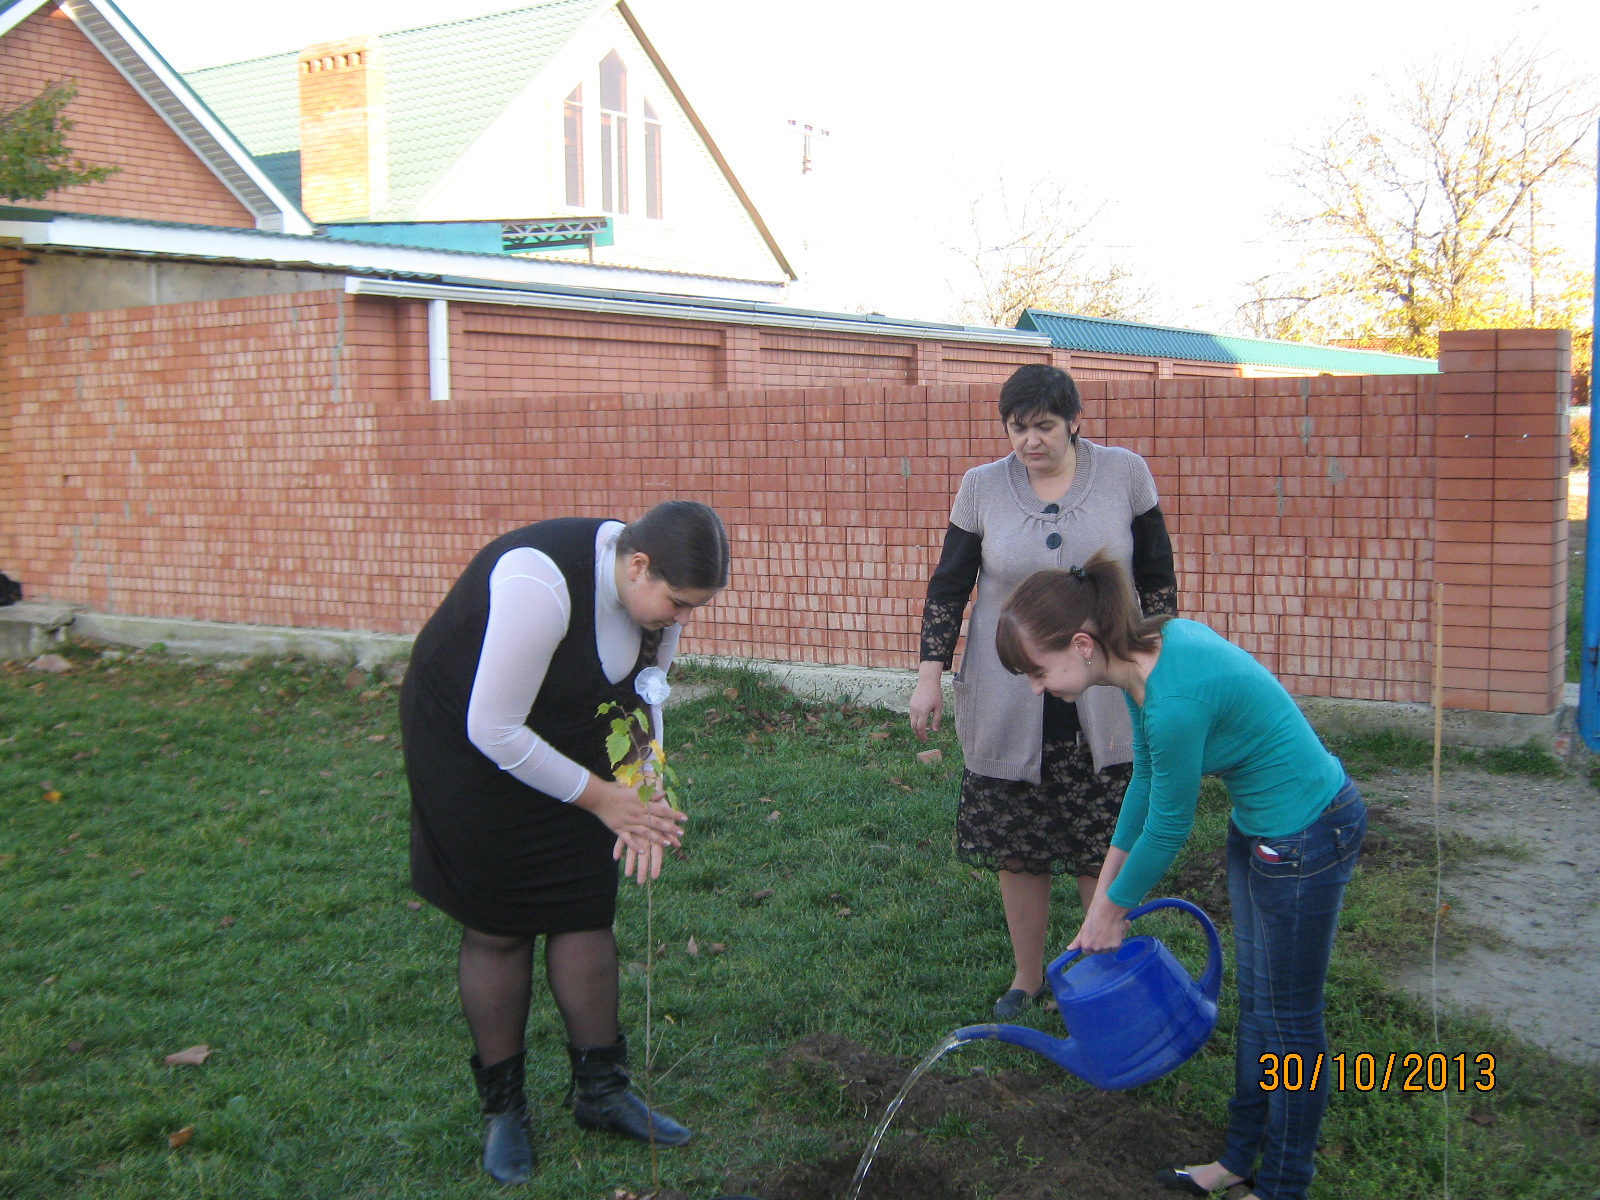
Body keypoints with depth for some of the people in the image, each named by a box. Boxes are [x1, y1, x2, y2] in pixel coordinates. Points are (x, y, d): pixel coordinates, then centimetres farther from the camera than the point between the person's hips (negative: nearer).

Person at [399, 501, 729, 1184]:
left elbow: (641, 698, 1)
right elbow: (494, 731, -31)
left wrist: (640, 797, -16)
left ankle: (600, 1091, 20)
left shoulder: (659, 591, -14)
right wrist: (601, 798, -22)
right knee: (498, 931, 1)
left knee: (587, 915, 5)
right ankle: (502, 1110, 18)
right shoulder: (541, 584, -37)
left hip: (565, 745, 6)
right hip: (470, 744, -6)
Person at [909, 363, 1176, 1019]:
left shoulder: (1124, 474, -4)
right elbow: (948, 586, 4)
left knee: (1104, 847, 6)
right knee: (1017, 847, 9)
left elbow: (1156, 577, 5)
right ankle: (1028, 977, 28)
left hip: (1102, 703, -1)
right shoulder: (982, 486, -3)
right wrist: (930, 674, -1)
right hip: (1008, 705, 1)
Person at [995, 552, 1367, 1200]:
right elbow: (1145, 779, 7)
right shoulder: (1150, 646, -6)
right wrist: (1105, 886, 13)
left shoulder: (1174, 702, -33)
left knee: (1288, 1020, 8)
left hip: (1307, 840, -9)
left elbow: (1168, 828, -18)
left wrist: (1112, 909, -2)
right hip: (1261, 826, 9)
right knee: (1254, 999, 21)